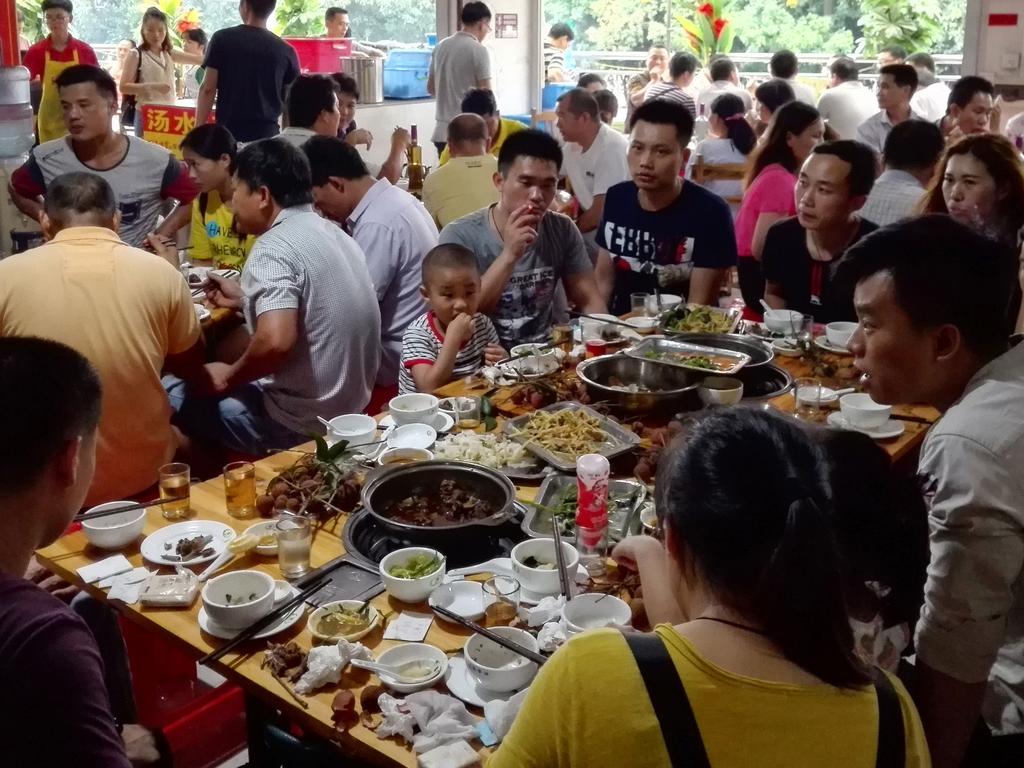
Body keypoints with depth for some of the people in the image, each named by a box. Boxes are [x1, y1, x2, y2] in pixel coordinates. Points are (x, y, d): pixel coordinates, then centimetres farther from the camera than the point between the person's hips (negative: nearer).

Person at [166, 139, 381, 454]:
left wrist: (229, 377, -14)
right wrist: (246, 299, 20)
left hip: (301, 421, -9)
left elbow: (275, 341, -31)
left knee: (171, 390, 3)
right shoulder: (333, 234, 8)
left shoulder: (274, 247, -18)